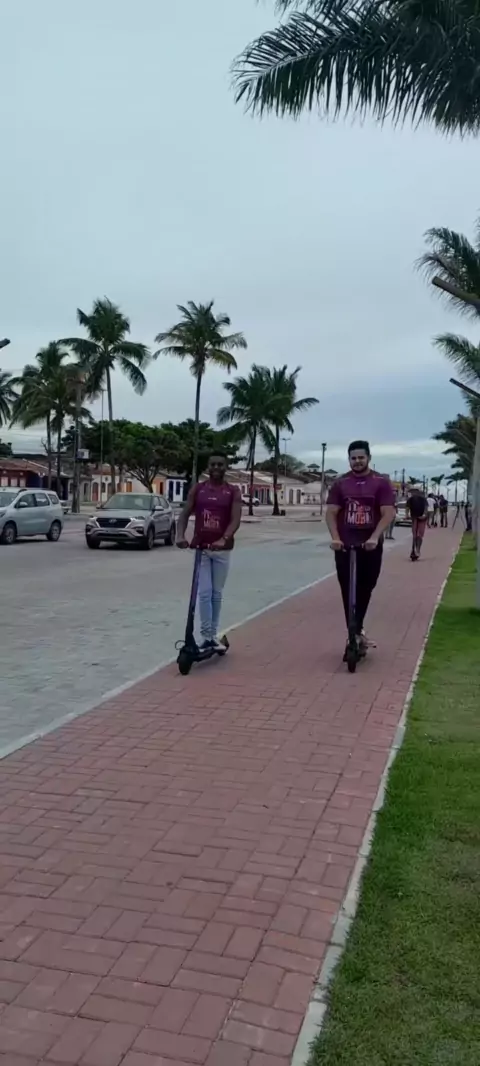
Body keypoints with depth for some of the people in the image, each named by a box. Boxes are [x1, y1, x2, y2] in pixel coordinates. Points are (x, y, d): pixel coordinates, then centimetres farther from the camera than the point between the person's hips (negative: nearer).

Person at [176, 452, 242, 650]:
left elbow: (235, 519, -11)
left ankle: (214, 635, 19)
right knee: (204, 593, -5)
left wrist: (223, 539, -28)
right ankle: (206, 636, -2)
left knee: (217, 594, 9)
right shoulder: (197, 489, 4)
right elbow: (185, 514, 0)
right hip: (200, 548, 0)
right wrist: (180, 535, -19)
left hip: (222, 549, 0)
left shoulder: (233, 491, 0)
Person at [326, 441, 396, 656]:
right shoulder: (340, 483, 3)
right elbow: (331, 513, -2)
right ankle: (356, 631, 11)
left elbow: (388, 513, -10)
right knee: (348, 592, 0)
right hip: (345, 546, 1)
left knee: (365, 590, 9)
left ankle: (356, 631, 28)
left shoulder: (381, 482, -2)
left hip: (371, 546, -1)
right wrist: (335, 538, -17)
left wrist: (374, 537, -23)